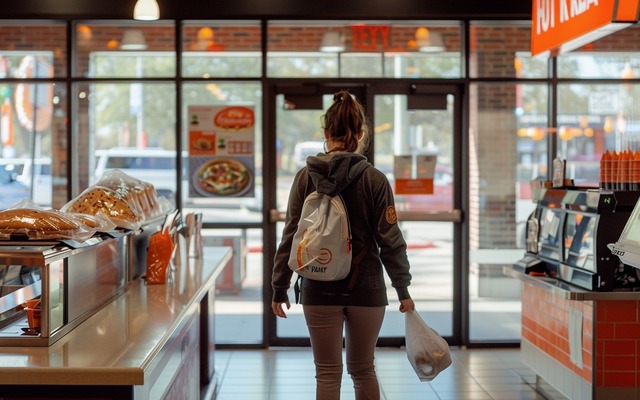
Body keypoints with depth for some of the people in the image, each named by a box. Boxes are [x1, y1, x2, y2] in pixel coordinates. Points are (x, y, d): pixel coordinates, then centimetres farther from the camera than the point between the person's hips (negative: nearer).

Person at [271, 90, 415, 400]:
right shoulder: (374, 179, -6)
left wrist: (279, 288, 6)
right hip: (366, 289, 0)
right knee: (363, 369, 16)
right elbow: (390, 239, -5)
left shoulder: (306, 177, -3)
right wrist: (403, 289, 4)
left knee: (327, 373, 7)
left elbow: (290, 236, -1)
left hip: (319, 291, 0)